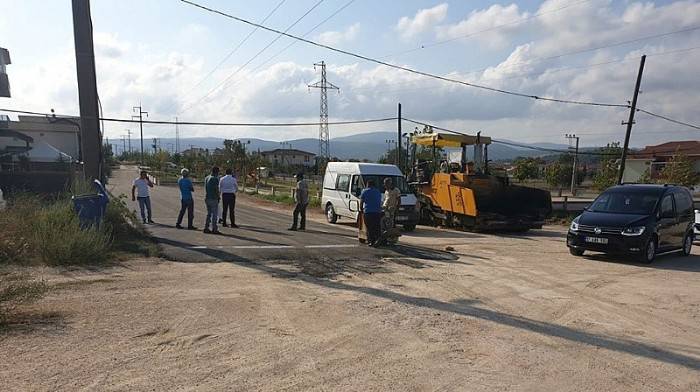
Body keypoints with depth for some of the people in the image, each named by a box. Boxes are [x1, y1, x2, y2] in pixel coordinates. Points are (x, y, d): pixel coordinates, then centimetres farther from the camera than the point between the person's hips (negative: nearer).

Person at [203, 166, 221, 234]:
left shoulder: (206, 178, 12)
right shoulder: (215, 179, -13)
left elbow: (205, 188, 15)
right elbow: (216, 189, -15)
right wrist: (218, 197, -3)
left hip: (207, 198, 8)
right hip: (213, 198, -8)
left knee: (208, 214, 14)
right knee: (214, 214, -3)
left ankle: (206, 228, 13)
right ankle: (214, 229, -3)